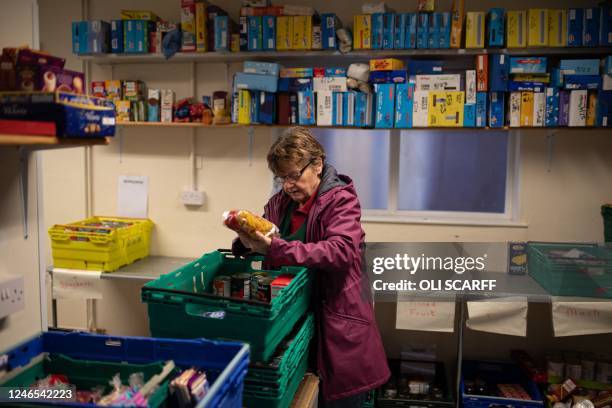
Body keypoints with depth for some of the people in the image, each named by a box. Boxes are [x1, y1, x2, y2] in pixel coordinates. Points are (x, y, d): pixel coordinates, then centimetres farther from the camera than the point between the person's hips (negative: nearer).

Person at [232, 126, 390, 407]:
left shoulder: (341, 200, -10)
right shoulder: (279, 202, 8)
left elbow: (341, 251, -27)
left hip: (338, 320, -5)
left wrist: (275, 248, -34)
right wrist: (247, 238, -15)